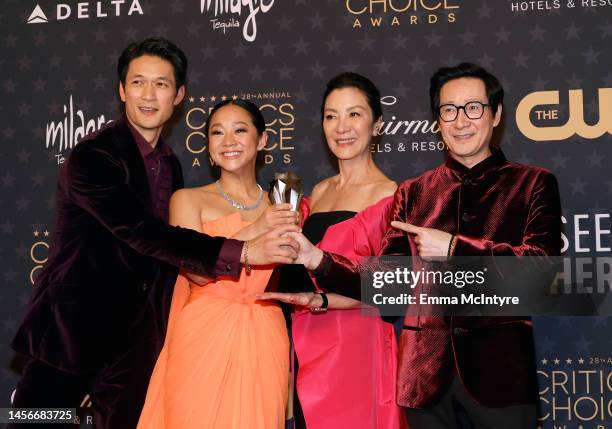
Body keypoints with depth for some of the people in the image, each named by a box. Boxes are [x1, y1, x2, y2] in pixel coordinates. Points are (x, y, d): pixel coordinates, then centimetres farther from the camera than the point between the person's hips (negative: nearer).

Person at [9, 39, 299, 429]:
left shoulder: (172, 166, 8)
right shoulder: (92, 156, -15)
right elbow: (143, 234, -27)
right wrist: (241, 252, -33)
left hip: (135, 340, 6)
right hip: (72, 329, -6)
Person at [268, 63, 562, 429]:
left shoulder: (533, 184, 3)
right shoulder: (413, 193, 11)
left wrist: (454, 248, -13)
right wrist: (316, 259, -6)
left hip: (499, 371, -2)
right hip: (426, 373, 2)